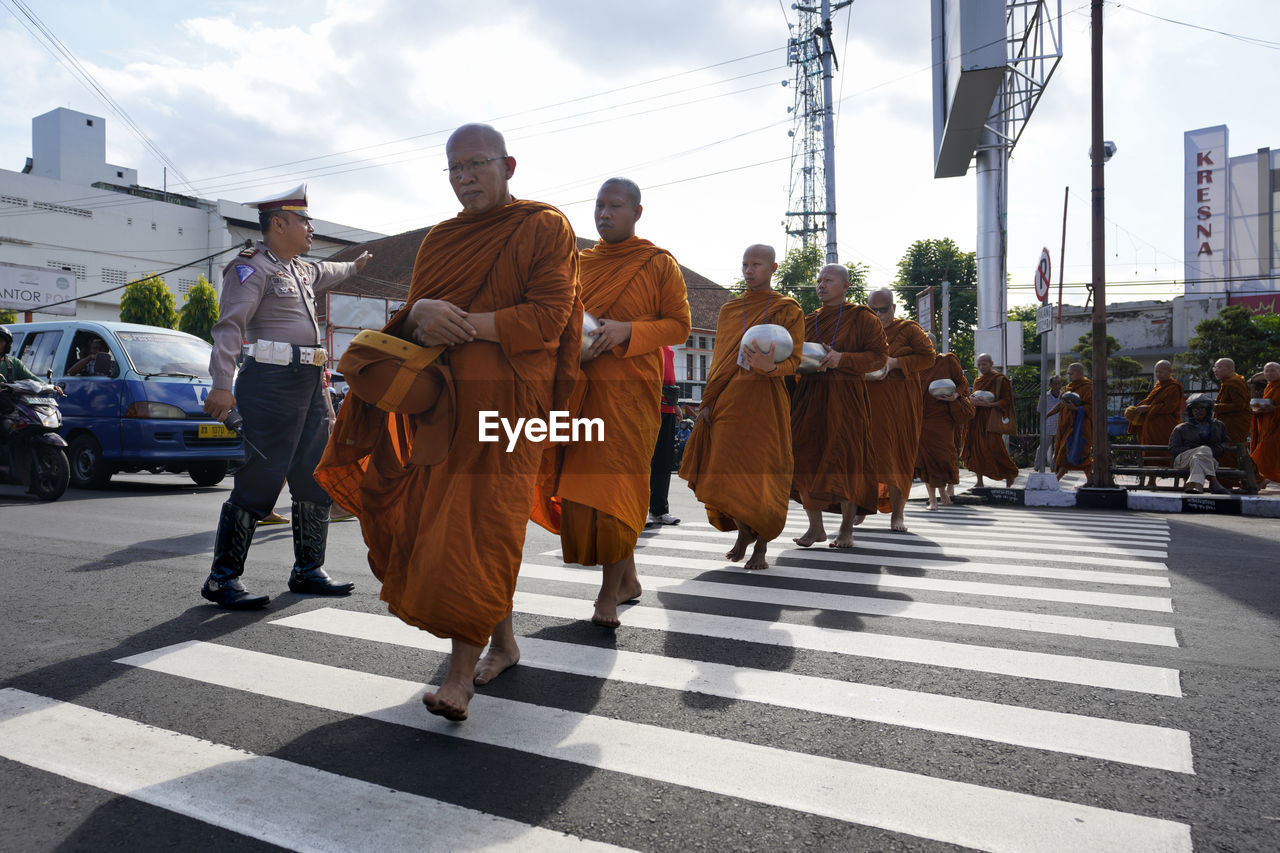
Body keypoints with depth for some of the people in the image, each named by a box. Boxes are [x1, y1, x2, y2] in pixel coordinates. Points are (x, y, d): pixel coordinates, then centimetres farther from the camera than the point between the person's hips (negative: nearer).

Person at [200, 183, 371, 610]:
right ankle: (222, 579, -2)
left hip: (310, 383, 10)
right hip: (272, 382, -9)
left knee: (316, 479, 11)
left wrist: (354, 265, 66)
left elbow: (326, 272, 47)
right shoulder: (251, 267, -6)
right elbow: (229, 326, -17)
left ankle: (308, 571, 21)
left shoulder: (300, 269, 22)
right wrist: (222, 384, -28)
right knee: (259, 481, -11)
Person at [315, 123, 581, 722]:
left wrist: (463, 323, -15)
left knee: (479, 528, -11)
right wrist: (420, 314, -10)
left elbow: (549, 316, -9)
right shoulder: (440, 239, 20)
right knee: (441, 524, 7)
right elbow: (410, 320, 15)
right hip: (443, 399, 6)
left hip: (508, 400, -6)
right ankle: (503, 643, 24)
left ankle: (461, 672, -6)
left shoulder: (545, 227, 2)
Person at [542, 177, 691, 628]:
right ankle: (628, 578, 21)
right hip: (582, 386, 5)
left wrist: (626, 330, -16)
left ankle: (610, 590, 1)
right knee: (582, 482, 5)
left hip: (631, 388, -5)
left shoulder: (660, 264, 2)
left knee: (616, 483, -9)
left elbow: (679, 325, -1)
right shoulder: (581, 263, 17)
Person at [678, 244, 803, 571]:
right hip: (727, 403, 4)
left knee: (760, 476, -4)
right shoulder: (728, 309, 15)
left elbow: (793, 360, -3)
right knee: (725, 474, 2)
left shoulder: (788, 310, 4)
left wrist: (769, 367, -25)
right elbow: (718, 360, 16)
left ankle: (762, 544, 13)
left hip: (764, 403, -3)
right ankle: (743, 531, 26)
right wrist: (708, 402, 6)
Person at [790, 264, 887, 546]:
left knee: (845, 458, -6)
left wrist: (842, 358, -16)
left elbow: (879, 355, -3)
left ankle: (846, 528, 7)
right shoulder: (809, 321, 17)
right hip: (809, 397, 4)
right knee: (805, 458, -3)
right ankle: (815, 527, 6)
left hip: (845, 398, -4)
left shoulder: (861, 318, 4)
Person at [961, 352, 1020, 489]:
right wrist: (973, 401, 3)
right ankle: (980, 482, 3)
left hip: (992, 419, -6)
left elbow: (1006, 401, -5)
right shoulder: (977, 380, 16)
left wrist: (988, 404, -18)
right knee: (976, 448, -1)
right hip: (977, 419, 6)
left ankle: (1010, 475, 12)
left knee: (994, 448, -11)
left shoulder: (1000, 379, -3)